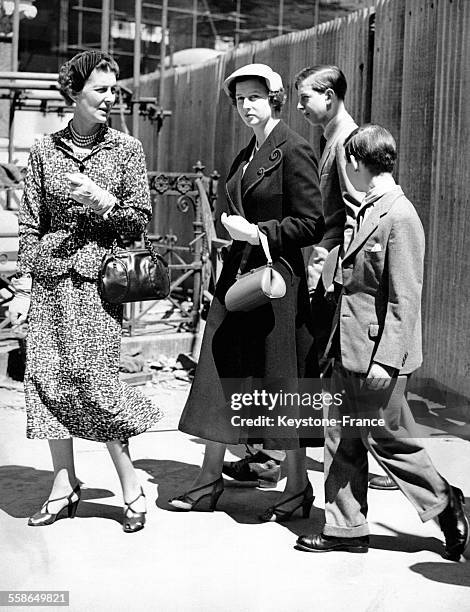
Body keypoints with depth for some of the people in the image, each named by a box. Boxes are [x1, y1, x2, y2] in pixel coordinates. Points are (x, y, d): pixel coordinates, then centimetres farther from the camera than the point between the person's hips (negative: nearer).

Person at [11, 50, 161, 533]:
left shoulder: (126, 149, 4)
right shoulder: (44, 150, 8)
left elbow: (140, 220, 4)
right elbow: (29, 223, 9)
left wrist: (102, 198, -14)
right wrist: (24, 285, 4)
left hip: (98, 275, -3)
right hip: (50, 276, 3)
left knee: (92, 375, -9)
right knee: (46, 375, 1)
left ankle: (130, 487, 5)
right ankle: (63, 485, 14)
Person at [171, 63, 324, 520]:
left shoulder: (293, 150, -10)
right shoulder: (246, 155, 15)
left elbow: (311, 224, -12)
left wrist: (258, 233, -16)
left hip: (276, 276, -8)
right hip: (237, 274, 8)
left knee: (279, 380, 0)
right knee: (220, 375, 9)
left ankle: (298, 486, 15)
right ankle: (209, 480, 19)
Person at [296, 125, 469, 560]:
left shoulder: (400, 218, -16)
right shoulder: (368, 211, 12)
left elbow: (405, 298, -19)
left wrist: (385, 359, -21)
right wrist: (340, 346, 18)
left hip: (378, 357, -9)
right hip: (350, 353, 9)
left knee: (384, 437, 3)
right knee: (341, 439, 11)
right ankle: (345, 528, 21)